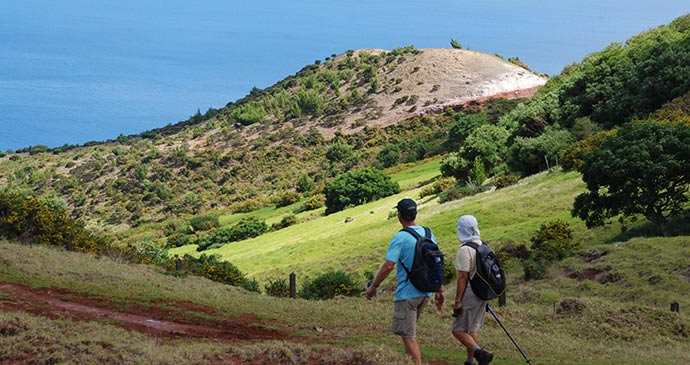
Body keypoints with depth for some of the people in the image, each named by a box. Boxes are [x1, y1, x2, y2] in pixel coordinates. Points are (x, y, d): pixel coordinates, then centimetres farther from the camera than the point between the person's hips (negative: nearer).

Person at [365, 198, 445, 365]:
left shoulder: (400, 238, -15)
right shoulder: (428, 235, 7)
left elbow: (388, 266, -21)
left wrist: (373, 287, -10)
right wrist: (440, 291, 17)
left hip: (407, 293, -7)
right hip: (425, 292, 8)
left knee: (408, 335, -3)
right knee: (410, 331, 22)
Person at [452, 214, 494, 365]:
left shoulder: (465, 250, -17)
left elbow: (463, 277, -19)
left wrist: (457, 301, -16)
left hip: (469, 294, -8)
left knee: (458, 330, -3)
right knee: (471, 330, 17)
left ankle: (479, 352, -22)